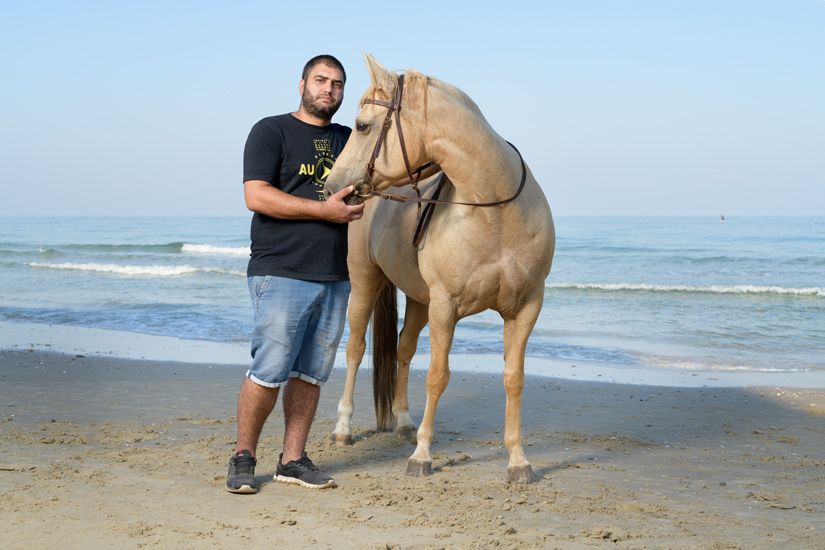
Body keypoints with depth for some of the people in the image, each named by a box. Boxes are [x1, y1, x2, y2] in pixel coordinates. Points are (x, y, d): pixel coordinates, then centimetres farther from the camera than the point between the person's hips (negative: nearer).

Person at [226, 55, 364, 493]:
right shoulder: (271, 132, 0)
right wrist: (324, 210, -16)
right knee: (269, 370, -9)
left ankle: (292, 460, 14)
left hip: (335, 277, 6)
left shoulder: (347, 140, 18)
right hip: (282, 275, -6)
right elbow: (256, 196, -12)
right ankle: (243, 457, 5)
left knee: (311, 373, 7)